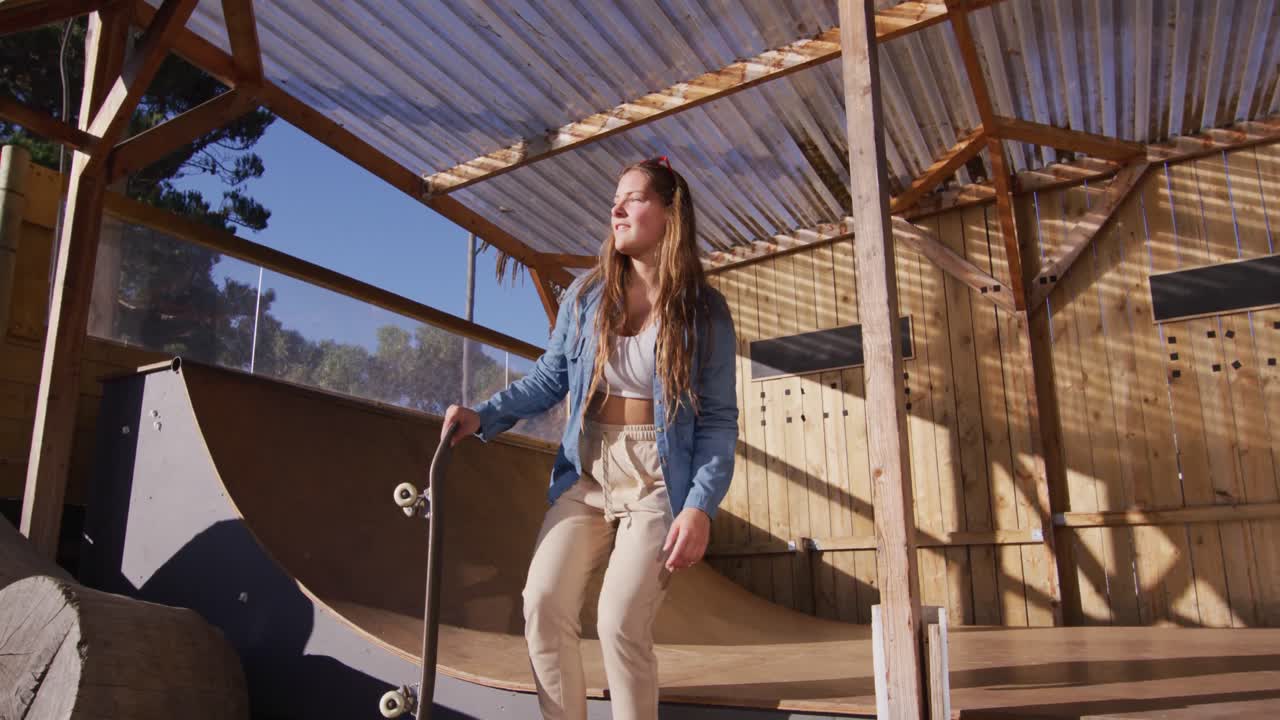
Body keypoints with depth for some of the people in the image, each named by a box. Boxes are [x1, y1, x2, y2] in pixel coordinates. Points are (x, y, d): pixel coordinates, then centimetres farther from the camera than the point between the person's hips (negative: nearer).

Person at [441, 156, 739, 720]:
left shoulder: (704, 312, -3)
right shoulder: (586, 296, 6)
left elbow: (719, 420, -4)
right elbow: (549, 378, 13)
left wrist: (701, 506, -15)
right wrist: (484, 416, -2)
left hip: (658, 482, -4)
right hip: (586, 474, 4)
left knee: (621, 623, -13)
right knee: (544, 603, -6)